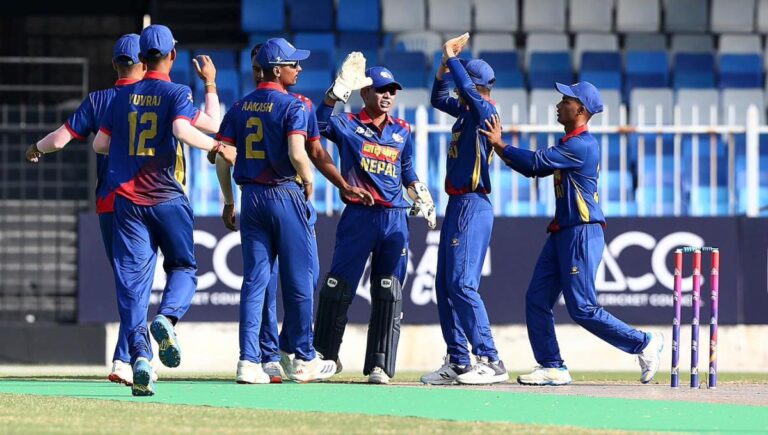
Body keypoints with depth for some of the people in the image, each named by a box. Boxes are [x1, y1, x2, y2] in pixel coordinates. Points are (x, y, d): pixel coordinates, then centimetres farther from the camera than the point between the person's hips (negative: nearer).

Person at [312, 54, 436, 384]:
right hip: (358, 217, -3)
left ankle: (379, 365, 3)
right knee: (337, 288, -4)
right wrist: (341, 88, -27)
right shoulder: (348, 125, 2)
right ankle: (325, 356, 8)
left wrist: (425, 201, 14)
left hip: (395, 219, 4)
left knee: (389, 295, 0)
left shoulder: (402, 132, 16)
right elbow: (322, 122, -18)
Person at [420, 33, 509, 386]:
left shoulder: (485, 110, -11)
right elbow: (438, 98, 28)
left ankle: (491, 362, -16)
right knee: (445, 286, 11)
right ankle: (458, 363, 14)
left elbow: (466, 86, -26)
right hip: (457, 205, 10)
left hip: (473, 206, -10)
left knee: (462, 284, -15)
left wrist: (452, 56, -11)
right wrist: (446, 62, 15)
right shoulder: (465, 110, 15)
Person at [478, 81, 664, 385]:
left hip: (582, 234, -10)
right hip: (561, 234, 10)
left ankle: (644, 343, 2)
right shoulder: (568, 144, 16)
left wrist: (500, 145, -8)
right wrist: (500, 147, 8)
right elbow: (535, 169, 16)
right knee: (537, 300, 4)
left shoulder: (583, 145, -16)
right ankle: (552, 368, 7)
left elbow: (537, 161, -19)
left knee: (582, 309, -9)